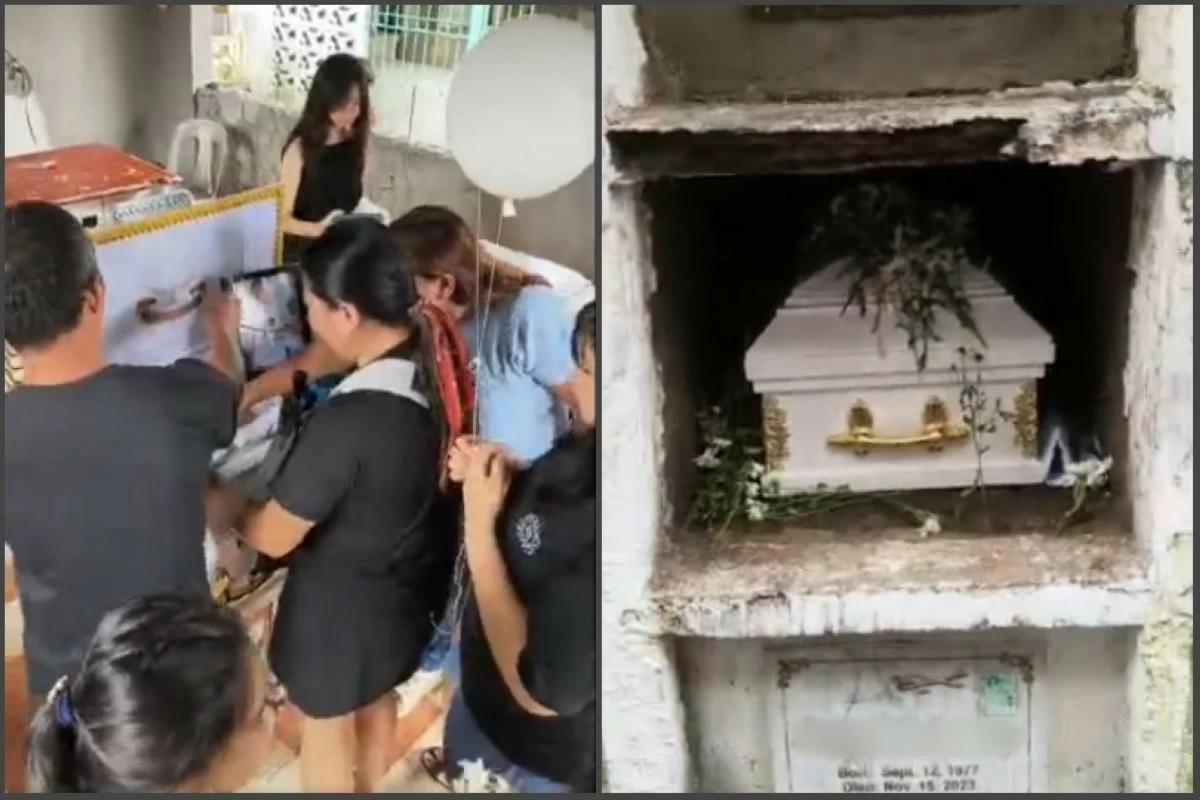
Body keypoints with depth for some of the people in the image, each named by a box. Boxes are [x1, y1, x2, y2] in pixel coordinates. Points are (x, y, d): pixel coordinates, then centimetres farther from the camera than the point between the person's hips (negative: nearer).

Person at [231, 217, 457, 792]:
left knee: (326, 723, 22)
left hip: (344, 599, -7)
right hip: (412, 575, 7)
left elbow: (273, 538, -25)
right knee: (375, 699, 34)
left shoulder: (346, 423, -40)